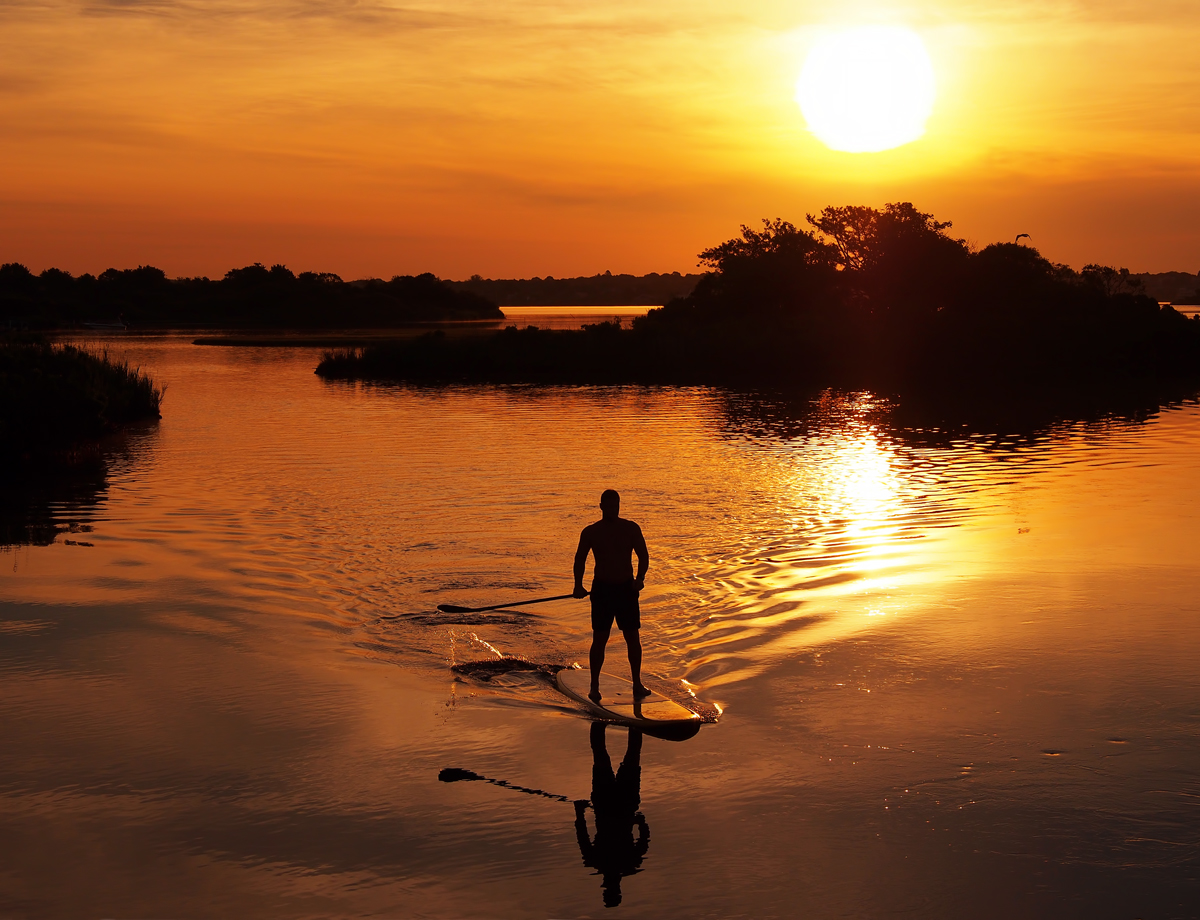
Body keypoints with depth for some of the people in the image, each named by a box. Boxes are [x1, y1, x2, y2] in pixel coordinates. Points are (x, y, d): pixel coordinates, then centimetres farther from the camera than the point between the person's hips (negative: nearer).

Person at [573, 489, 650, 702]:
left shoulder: (631, 529, 2)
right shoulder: (591, 532, 0)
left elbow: (643, 555, 2)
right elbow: (580, 559, 4)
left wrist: (640, 578, -15)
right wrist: (578, 585, -8)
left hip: (627, 588, 2)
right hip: (602, 588, -1)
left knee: (633, 637, 4)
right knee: (599, 638, -4)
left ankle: (637, 684, 16)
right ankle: (594, 686, 3)